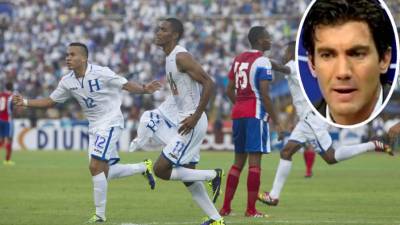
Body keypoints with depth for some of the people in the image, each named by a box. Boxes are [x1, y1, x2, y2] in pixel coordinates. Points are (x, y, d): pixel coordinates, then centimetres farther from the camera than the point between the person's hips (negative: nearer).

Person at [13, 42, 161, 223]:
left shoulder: (100, 73, -17)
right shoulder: (67, 82, 2)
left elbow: (126, 85, -13)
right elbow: (50, 101, 11)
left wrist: (145, 90, -29)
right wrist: (25, 102, 1)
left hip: (110, 122, -7)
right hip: (94, 127, 7)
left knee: (96, 167, -15)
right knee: (106, 171, 7)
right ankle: (143, 167, 30)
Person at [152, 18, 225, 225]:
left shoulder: (181, 57, -16)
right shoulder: (170, 58, 14)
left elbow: (208, 83, -22)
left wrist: (195, 116, -23)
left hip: (192, 124, -10)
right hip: (185, 122, 10)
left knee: (161, 169, -11)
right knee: (187, 175, 13)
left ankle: (212, 176, -1)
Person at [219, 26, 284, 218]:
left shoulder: (238, 59, 13)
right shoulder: (262, 62, -10)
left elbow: (229, 91, 15)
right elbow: (264, 94, -15)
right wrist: (275, 121, -10)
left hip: (238, 113, 7)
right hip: (255, 115, -7)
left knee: (239, 161, 15)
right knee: (254, 161, -6)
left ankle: (225, 207, 14)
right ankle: (251, 210, -8)